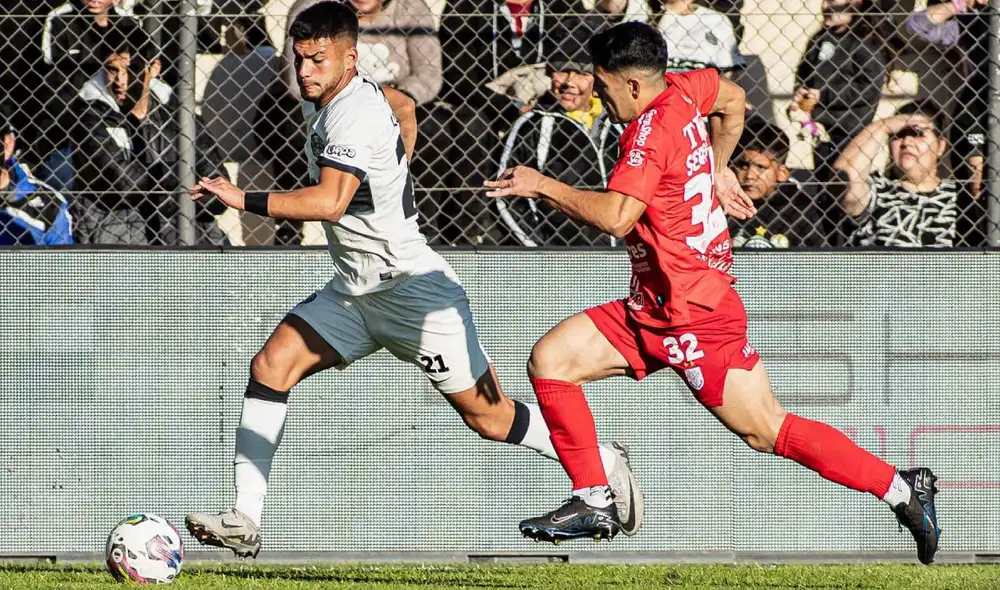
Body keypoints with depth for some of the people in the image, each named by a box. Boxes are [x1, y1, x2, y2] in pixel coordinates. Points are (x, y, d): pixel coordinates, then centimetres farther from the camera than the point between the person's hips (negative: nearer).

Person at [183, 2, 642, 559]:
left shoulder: (354, 114, -22)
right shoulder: (350, 95, 7)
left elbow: (329, 202, -35)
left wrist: (246, 199, -34)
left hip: (413, 286, -9)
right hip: (354, 290, 9)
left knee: (488, 415, -1)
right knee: (271, 366, -8)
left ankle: (606, 465, 20)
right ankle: (245, 522, -11)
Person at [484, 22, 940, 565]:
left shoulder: (651, 130, -21)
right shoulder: (681, 90, 5)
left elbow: (616, 216, -32)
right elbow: (731, 97, 27)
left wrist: (543, 185, -22)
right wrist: (717, 170, 29)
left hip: (694, 315, -10)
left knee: (769, 433, -4)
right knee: (549, 361, 4)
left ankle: (900, 488, 3)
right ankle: (593, 503, 3)